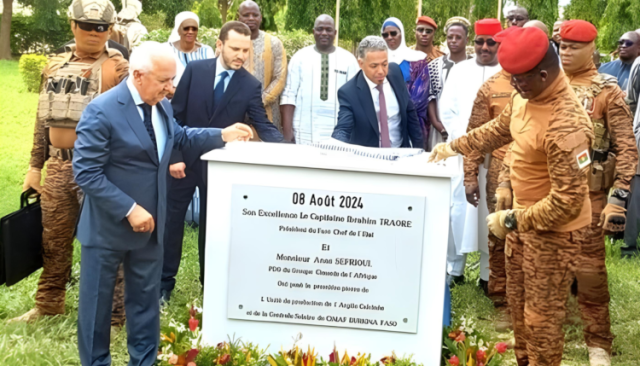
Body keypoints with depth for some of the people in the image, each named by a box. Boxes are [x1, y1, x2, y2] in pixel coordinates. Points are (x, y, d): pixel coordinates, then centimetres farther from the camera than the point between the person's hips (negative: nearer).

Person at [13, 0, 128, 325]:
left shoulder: (118, 69, -5)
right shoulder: (55, 67, 10)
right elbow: (43, 119, 16)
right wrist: (35, 166, 13)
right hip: (58, 166, 5)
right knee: (53, 240, 15)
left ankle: (111, 314, 13)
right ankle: (48, 304, 32)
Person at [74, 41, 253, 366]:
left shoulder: (161, 106, 2)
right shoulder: (101, 111, -21)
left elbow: (179, 137, 21)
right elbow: (86, 172, -22)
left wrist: (222, 135, 7)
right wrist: (129, 209, -24)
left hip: (149, 223, 6)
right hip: (108, 226, -6)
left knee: (146, 297, 17)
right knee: (97, 300, 10)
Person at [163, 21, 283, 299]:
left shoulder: (251, 85, -6)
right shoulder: (195, 70, -7)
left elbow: (263, 126, -10)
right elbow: (176, 115, -5)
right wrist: (174, 156, -10)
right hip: (185, 159, 0)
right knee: (172, 220, 8)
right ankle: (164, 283, 21)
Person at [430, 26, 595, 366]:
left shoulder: (566, 128, -32)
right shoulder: (525, 96, -5)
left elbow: (567, 201, -29)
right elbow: (499, 129, 17)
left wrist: (512, 221, -21)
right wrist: (454, 146, 15)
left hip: (553, 229, -9)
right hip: (523, 216, 9)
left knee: (541, 313, 5)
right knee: (517, 299, 23)